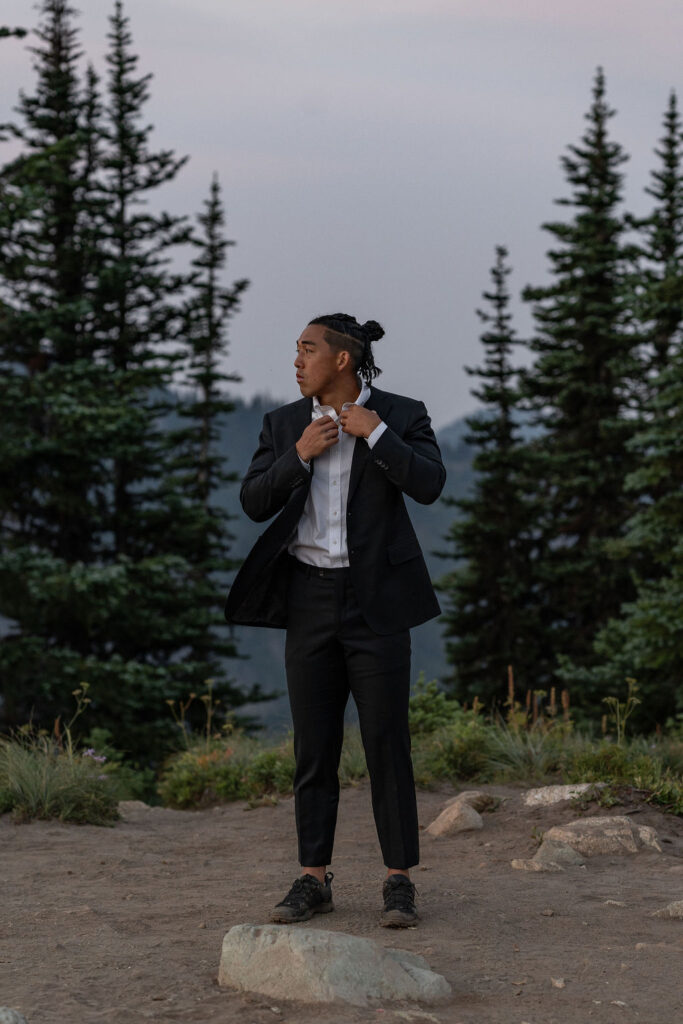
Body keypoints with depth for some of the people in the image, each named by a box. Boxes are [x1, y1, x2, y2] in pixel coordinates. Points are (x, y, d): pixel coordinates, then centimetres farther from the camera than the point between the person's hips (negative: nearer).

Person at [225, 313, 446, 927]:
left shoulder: (401, 416, -1)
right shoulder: (285, 424, 8)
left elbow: (429, 485, -16)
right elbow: (255, 503, 1)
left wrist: (374, 433, -18)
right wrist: (300, 454, -12)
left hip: (377, 598, -3)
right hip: (310, 596, 3)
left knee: (387, 742, -4)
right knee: (314, 745, 4)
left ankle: (400, 883, 2)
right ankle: (314, 881, 10)